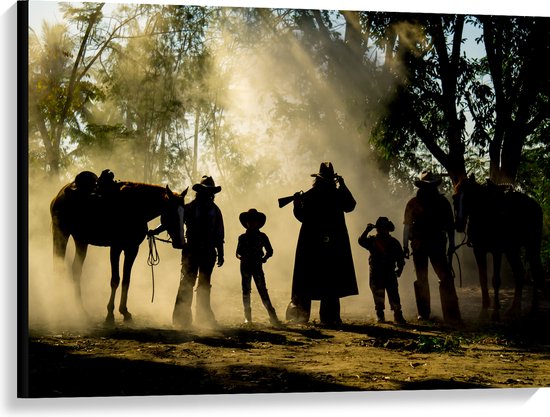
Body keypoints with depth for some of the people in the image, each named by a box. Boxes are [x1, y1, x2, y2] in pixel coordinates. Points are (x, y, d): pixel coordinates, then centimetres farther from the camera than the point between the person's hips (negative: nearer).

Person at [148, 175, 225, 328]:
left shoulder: (215, 210, 9)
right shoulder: (189, 208, 1)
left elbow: (219, 235, 12)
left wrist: (220, 254, 8)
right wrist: (155, 231, -12)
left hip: (208, 252, 3)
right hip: (191, 250, -3)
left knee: (204, 285, 8)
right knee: (187, 282, -6)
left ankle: (203, 316, 15)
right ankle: (182, 316, -5)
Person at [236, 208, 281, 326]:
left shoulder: (262, 236, 6)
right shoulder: (242, 237, 6)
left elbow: (269, 251, 12)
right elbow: (238, 253, 7)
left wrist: (264, 258, -3)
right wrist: (242, 257, -12)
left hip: (257, 266, -1)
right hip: (245, 267, 1)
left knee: (263, 290, -8)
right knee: (246, 291, 2)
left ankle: (272, 316, -12)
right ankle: (248, 317, 8)